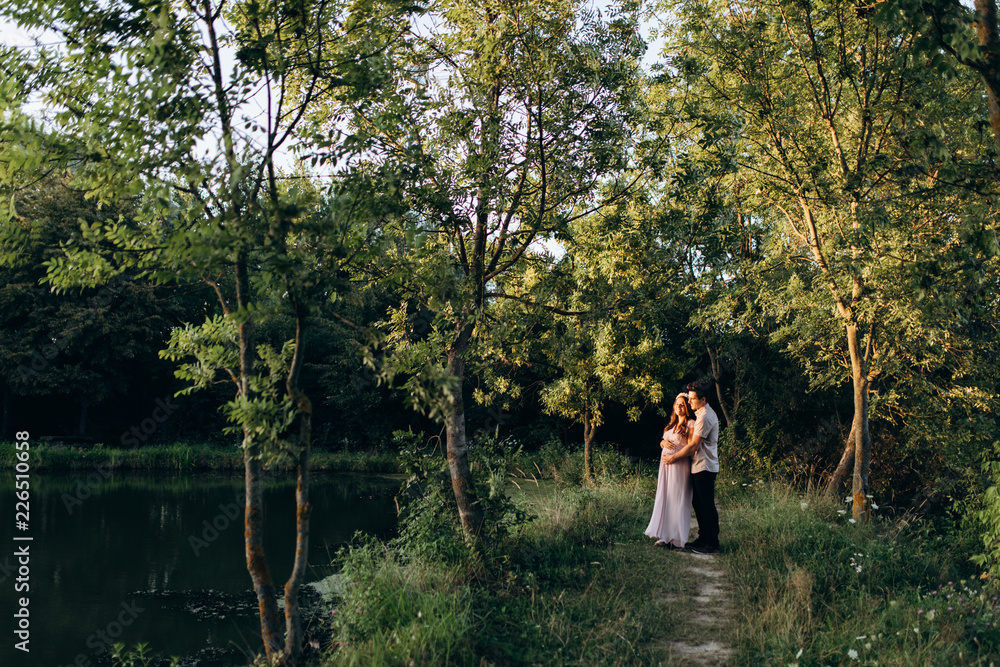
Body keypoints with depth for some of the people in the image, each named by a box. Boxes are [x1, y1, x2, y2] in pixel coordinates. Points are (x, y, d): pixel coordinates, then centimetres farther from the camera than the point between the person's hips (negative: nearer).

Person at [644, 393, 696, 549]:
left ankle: (677, 539, 1)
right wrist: (663, 443, -1)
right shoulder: (672, 424, 18)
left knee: (677, 500, -5)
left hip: (680, 465, -7)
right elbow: (663, 442, 22)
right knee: (664, 499, 7)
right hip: (666, 465, 7)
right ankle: (665, 536, 11)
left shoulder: (690, 424, -5)